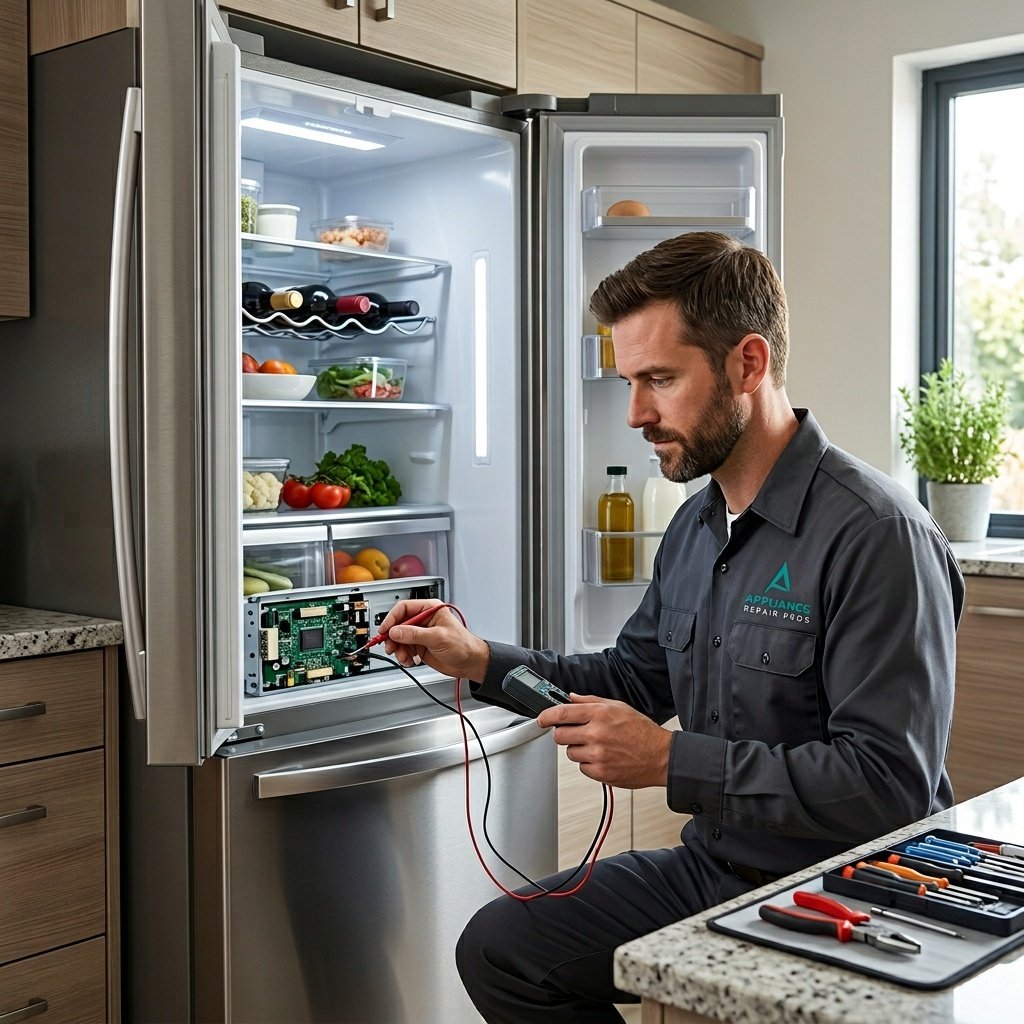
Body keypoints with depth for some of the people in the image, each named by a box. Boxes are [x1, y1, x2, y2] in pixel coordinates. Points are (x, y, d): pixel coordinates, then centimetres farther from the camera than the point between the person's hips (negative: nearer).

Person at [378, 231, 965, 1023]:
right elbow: (634, 677, 18)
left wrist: (670, 760, -26)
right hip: (711, 869, 8)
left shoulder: (877, 536, -22)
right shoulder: (696, 526, 7)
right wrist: (481, 660, 5)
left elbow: (890, 784, -26)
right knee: (499, 947, 7)